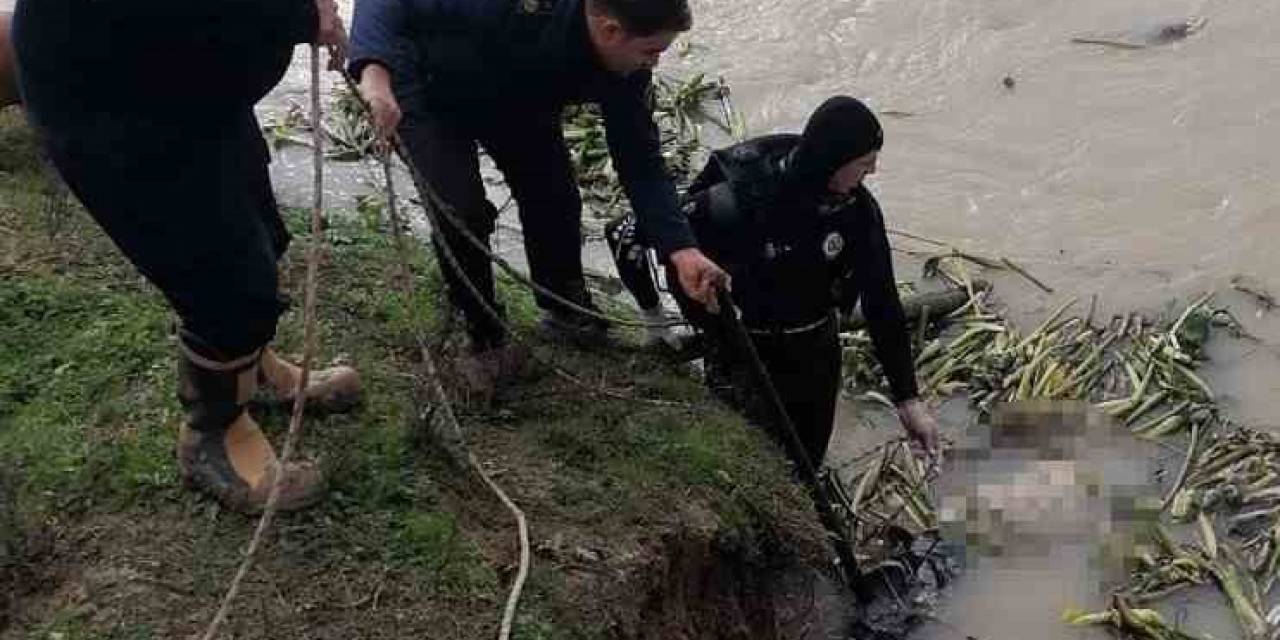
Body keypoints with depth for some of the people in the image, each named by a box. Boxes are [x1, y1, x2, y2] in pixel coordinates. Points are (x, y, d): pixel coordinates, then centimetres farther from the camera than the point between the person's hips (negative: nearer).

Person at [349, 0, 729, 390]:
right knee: (461, 212, -20)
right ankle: (484, 339, 4)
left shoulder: (626, 72, -24)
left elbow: (641, 161, -17)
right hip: (431, 96, -5)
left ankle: (564, 307, 25)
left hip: (515, 101, 5)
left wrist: (681, 248, -29)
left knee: (556, 197, -4)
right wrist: (374, 71, -60)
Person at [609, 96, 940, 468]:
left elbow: (882, 301, -7)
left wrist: (908, 398, -8)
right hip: (744, 357, -4)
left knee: (807, 465, 20)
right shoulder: (741, 200, -28)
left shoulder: (858, 208, -13)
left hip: (816, 354, 5)